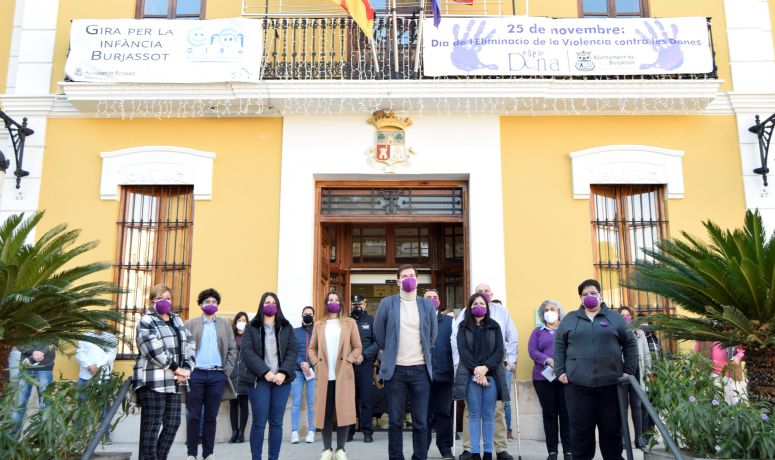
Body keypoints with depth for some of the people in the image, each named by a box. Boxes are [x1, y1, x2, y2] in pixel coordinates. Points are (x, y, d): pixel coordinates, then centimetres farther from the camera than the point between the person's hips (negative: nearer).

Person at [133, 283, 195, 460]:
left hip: (174, 382, 7)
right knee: (152, 425, -4)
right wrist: (176, 368, -13)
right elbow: (154, 350, -13)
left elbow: (190, 344, 14)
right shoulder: (147, 321, 0)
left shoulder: (177, 321, 20)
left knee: (173, 424, 6)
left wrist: (186, 368, -2)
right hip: (153, 380, -6)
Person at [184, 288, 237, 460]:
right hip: (196, 374, -1)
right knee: (194, 416, 3)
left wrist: (227, 370, 2)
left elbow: (232, 348, 11)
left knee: (211, 417, 6)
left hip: (218, 375, 1)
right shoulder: (190, 324, 8)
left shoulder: (225, 324, 13)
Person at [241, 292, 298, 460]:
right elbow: (247, 352, -5)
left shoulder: (286, 327, 11)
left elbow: (293, 351, 3)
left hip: (282, 380, 2)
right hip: (259, 379, -2)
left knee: (276, 423, 4)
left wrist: (283, 373, -12)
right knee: (259, 422, -3)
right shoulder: (252, 327, 6)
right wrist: (265, 372, -15)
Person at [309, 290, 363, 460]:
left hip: (343, 374, -1)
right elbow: (312, 348, 14)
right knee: (325, 412, 1)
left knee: (343, 411, -2)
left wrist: (348, 360, -9)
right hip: (324, 375, 1)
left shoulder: (350, 323, 8)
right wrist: (316, 364, 0)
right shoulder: (319, 324, 13)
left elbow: (358, 347, 5)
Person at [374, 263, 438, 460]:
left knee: (421, 422, 5)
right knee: (395, 421, 5)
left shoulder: (428, 305, 6)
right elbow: (379, 333, 8)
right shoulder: (387, 303, 1)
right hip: (396, 369, -1)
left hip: (421, 369, 1)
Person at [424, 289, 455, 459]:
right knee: (424, 412, 7)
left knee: (444, 412, 8)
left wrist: (456, 368, -10)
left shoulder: (449, 321, 9)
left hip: (444, 373, 1)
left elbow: (455, 344, 0)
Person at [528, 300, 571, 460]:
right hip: (544, 377, 1)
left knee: (566, 413, -2)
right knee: (549, 413, 3)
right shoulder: (537, 331, 14)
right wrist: (549, 361, -16)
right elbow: (532, 351, 1)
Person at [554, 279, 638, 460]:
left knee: (612, 428, 9)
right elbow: (559, 345, 9)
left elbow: (630, 344, 11)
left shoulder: (615, 318, 9)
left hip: (610, 384, 0)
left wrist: (629, 370, 3)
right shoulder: (570, 319, 8)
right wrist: (560, 371, 0)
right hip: (578, 384, 0)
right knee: (580, 429, 3)